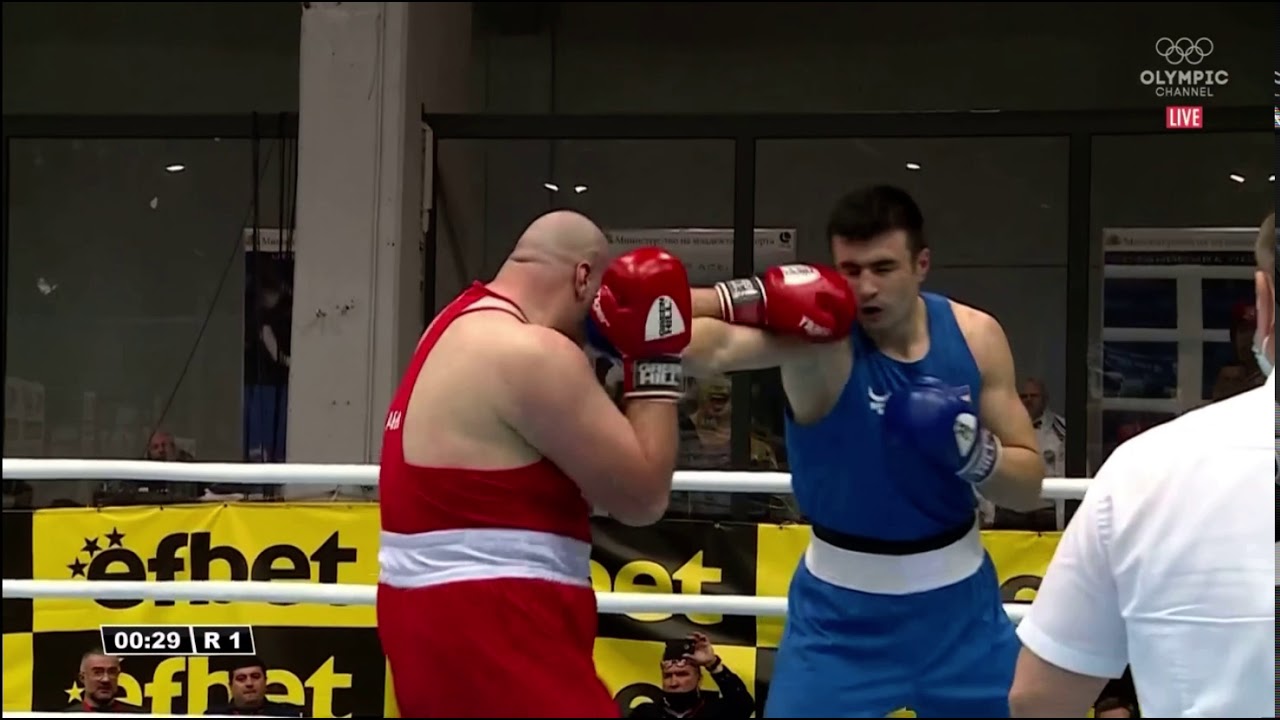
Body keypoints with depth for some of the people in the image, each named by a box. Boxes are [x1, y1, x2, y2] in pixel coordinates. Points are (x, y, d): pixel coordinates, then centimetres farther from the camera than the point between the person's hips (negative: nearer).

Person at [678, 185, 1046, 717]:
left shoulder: (975, 338, -6)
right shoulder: (819, 331, -19)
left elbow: (1029, 486, -1)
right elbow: (711, 348, -40)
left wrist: (973, 450, -22)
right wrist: (745, 300, -62)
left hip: (958, 598, 3)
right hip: (841, 606, -3)